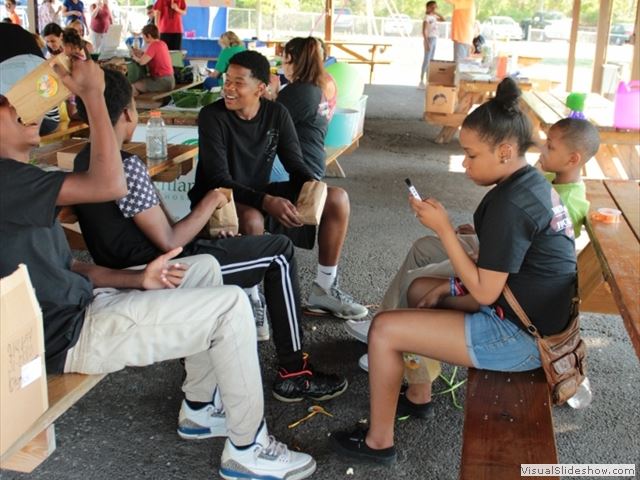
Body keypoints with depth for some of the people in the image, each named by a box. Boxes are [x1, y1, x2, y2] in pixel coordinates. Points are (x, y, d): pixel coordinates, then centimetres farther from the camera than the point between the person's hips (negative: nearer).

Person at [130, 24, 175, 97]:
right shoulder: (162, 43, 9)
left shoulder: (153, 46, -17)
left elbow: (142, 62, -25)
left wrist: (134, 57, -5)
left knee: (134, 87, -14)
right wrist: (141, 53, 10)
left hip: (162, 82, -10)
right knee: (141, 81, 26)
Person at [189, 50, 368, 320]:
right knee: (252, 219, -41)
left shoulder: (277, 114, -3)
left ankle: (324, 289, 5)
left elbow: (296, 166, 0)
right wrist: (267, 202, -40)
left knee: (337, 199, -6)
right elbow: (219, 181, -25)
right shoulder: (212, 117, -18)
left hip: (261, 195, 6)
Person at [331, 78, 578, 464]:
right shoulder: (533, 182, 5)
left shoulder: (509, 204, -25)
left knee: (384, 329, -10)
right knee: (420, 289, 24)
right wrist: (450, 288, 5)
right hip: (534, 312, 10)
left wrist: (444, 228, -19)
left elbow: (484, 293, -21)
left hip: (520, 337, -10)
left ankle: (379, 442, 7)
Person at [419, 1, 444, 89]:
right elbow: (424, 31, -16)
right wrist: (427, 42, -23)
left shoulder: (433, 17, 13)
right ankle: (421, 82, -9)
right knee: (426, 60, -9)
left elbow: (443, 19, 25)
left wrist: (436, 13, 13)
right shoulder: (427, 17, -11)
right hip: (429, 39, -9)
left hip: (434, 40, 9)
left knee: (431, 61, 8)